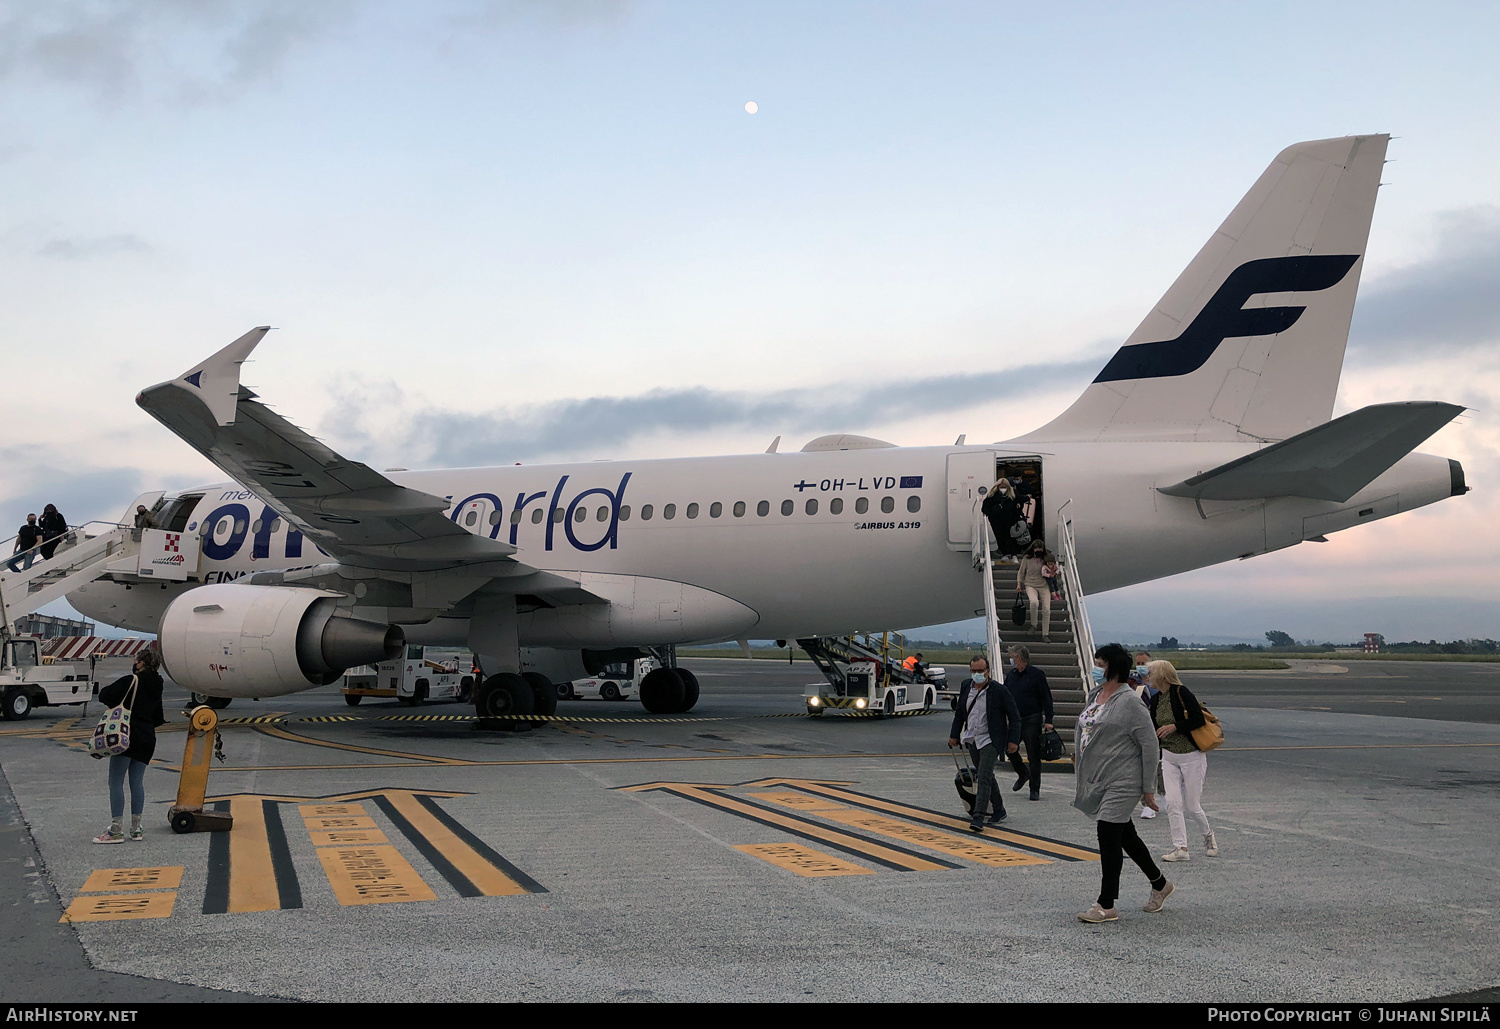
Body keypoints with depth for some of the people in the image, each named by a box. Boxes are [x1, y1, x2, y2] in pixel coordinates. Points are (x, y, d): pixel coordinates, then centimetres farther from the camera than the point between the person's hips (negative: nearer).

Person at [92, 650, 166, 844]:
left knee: (116, 782, -3)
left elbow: (104, 695, -13)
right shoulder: (156, 687, 15)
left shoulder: (131, 681, -8)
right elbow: (158, 718, 20)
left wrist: (114, 705, 5)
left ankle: (116, 830, -5)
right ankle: (136, 829, 9)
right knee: (137, 782, 10)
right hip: (147, 739, 7)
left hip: (128, 738, -7)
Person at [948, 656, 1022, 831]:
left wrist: (1013, 740, -12)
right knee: (987, 777, 18)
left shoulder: (1000, 691, -14)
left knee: (984, 777, -16)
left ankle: (979, 818, -17)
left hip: (989, 740, -6)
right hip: (972, 739, 6)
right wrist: (954, 735, 16)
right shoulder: (966, 686, 2)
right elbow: (960, 712, 14)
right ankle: (999, 810, 33)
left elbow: (1014, 717, -7)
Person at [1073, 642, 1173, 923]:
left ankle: (1106, 905, 1)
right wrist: (1083, 781, 21)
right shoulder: (1098, 697, 11)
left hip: (1122, 783, -9)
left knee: (1108, 837, -7)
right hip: (1098, 782, 9)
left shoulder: (1130, 703, -15)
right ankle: (1160, 884, 36)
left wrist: (1148, 789, -13)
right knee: (1125, 836, 17)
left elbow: (1150, 746, -14)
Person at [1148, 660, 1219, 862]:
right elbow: (1154, 729, 16)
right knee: (1172, 804, -5)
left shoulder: (1181, 692, -15)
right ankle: (1180, 848, -1)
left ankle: (1208, 835, 29)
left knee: (1192, 806, 1)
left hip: (1191, 756, -6)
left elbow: (1198, 720, -18)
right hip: (1169, 756, 6)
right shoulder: (1155, 700, 8)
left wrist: (1173, 727, -20)